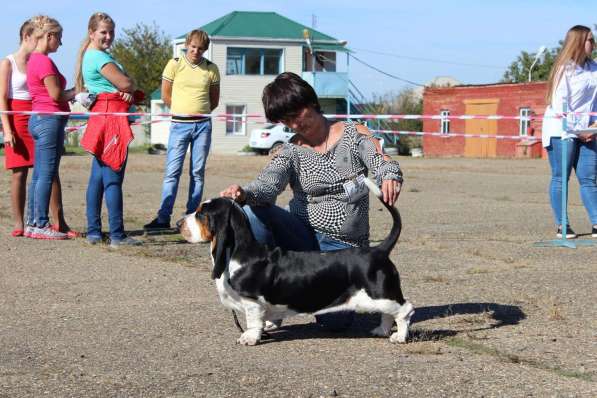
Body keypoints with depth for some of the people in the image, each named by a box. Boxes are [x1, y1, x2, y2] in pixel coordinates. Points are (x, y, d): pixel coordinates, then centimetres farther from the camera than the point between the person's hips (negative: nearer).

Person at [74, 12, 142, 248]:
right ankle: (117, 235, -11)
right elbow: (127, 84, -15)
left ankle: (93, 232, 15)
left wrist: (126, 92, -6)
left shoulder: (91, 56, 19)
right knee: (113, 178, -11)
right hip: (111, 116, -11)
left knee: (98, 177, 11)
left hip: (100, 117, 11)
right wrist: (128, 89, 8)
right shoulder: (100, 57, -11)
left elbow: (125, 88, 16)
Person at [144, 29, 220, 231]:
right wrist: (184, 110, 7)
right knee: (172, 171, -6)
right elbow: (166, 95, 6)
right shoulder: (174, 65, 0)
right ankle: (163, 218, -6)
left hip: (202, 125, 2)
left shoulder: (211, 69, 6)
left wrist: (199, 112, 6)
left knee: (198, 172, 3)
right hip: (179, 124, -2)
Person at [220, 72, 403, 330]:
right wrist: (244, 194, -42)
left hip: (345, 246, -1)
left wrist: (390, 176, -39)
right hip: (304, 236, 1)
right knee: (252, 212, -28)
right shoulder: (291, 151, 1)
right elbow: (269, 183, -18)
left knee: (335, 321, -21)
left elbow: (383, 164, -13)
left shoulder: (353, 134, 1)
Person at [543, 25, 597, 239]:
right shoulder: (565, 69, -10)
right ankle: (561, 226, 4)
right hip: (561, 130, -6)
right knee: (561, 178, 0)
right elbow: (559, 105, -14)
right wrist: (577, 130, -15)